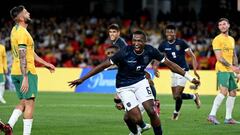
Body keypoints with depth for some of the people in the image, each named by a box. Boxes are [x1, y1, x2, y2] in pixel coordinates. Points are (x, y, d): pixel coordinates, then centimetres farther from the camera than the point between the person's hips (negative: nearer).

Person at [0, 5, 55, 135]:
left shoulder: (15, 30, 15)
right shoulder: (22, 33, -16)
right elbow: (22, 57, -22)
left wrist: (46, 64, 25)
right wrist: (25, 78, -26)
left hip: (15, 72, 9)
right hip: (27, 72, -9)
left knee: (23, 102, 15)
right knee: (29, 104, -4)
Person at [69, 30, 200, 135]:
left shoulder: (150, 51, -15)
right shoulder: (125, 53, -26)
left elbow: (169, 64, -5)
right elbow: (104, 65, -22)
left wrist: (190, 78, -4)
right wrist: (82, 79, -23)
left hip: (140, 82, 3)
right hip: (124, 87, -3)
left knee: (151, 111, -13)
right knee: (136, 119, -13)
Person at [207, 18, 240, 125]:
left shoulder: (231, 39, 17)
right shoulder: (217, 39, -8)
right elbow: (219, 58, -15)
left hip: (230, 71, 8)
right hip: (222, 70, -8)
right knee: (223, 92, -20)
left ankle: (228, 118, 12)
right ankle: (212, 115, -21)